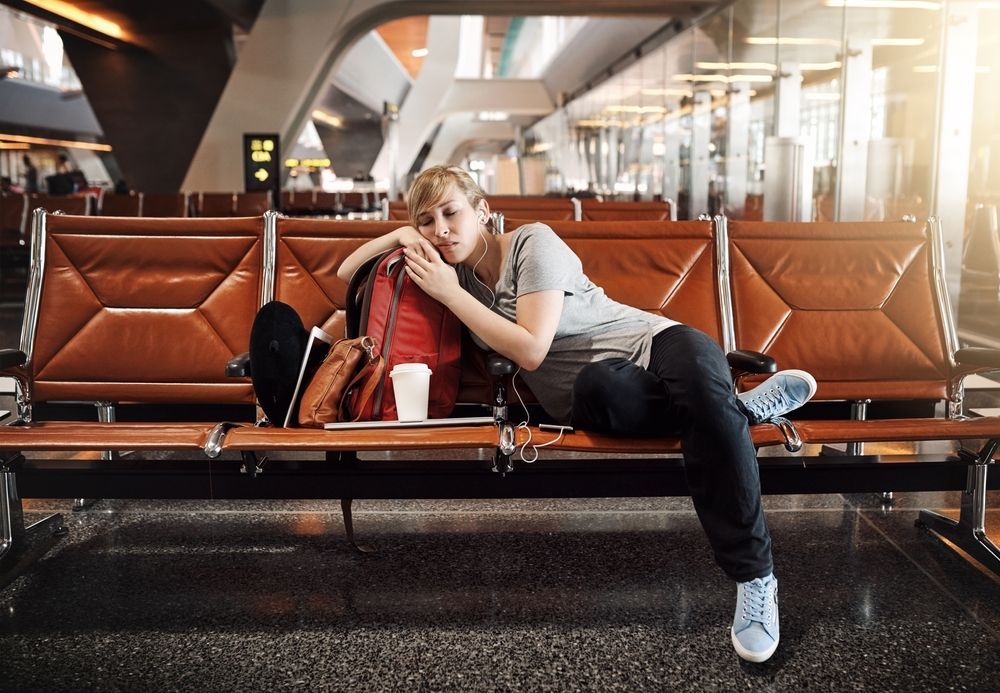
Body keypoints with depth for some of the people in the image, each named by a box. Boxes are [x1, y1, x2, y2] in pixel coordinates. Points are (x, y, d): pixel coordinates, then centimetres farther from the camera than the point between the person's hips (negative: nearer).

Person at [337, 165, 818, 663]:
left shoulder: (533, 242, -4)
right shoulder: (454, 269, 14)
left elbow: (530, 349, -15)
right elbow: (347, 274, 19)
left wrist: (449, 293, -10)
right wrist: (400, 234, 1)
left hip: (648, 343, -3)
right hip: (592, 396, 3)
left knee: (695, 366, -42)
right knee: (595, 386, -39)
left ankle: (755, 577, -35)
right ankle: (740, 408, -15)